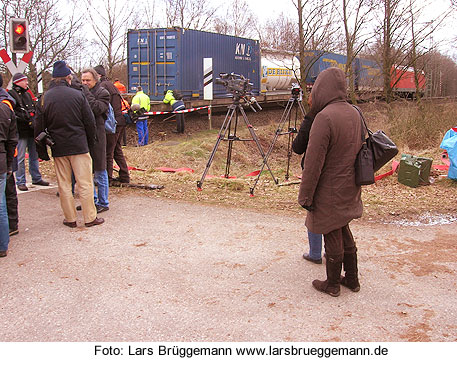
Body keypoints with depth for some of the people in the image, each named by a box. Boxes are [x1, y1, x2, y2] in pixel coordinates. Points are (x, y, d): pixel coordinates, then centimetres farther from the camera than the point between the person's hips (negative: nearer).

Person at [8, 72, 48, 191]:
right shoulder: (11, 94, -7)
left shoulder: (27, 94, 18)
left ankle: (36, 178, 23)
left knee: (34, 156, 13)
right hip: (21, 132, -7)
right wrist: (27, 118, -19)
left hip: (32, 130, 8)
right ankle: (20, 182, 5)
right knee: (20, 158, -3)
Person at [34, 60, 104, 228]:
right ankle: (90, 217, 9)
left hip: (58, 148, 2)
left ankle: (70, 219, 17)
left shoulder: (44, 98, 1)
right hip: (79, 146, -2)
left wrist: (42, 151, 10)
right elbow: (90, 122, -3)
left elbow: (39, 128, 2)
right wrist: (90, 142, 10)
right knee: (85, 183, 4)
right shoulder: (77, 94, -6)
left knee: (64, 185, 11)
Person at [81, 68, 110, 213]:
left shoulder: (103, 93, -3)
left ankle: (103, 203, 13)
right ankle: (92, 200, 27)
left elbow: (97, 108, -21)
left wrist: (86, 93, -14)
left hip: (96, 137, -6)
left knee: (99, 172, 2)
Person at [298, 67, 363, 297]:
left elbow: (314, 162, -21)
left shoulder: (325, 117, -22)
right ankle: (352, 279, 32)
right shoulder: (354, 113, 4)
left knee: (332, 236, 6)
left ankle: (333, 284, 21)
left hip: (330, 190, -8)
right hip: (349, 189, 8)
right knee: (343, 231, 21)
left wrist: (305, 195, -14)